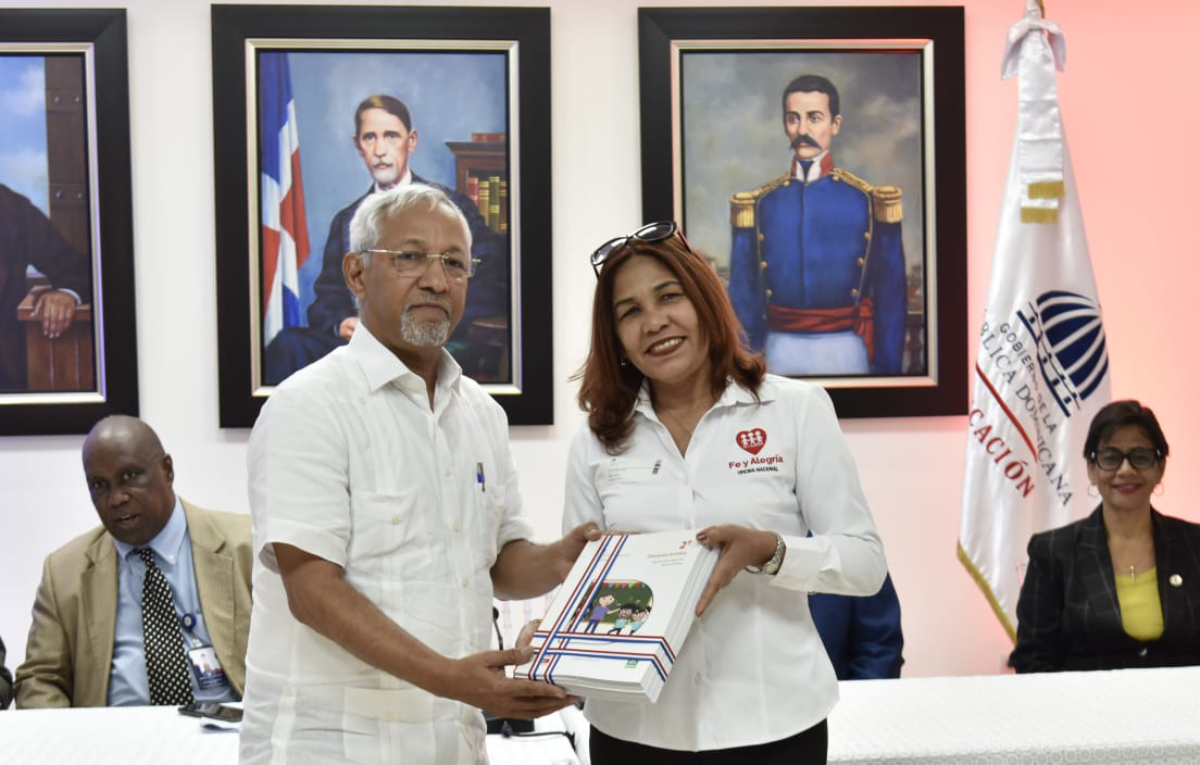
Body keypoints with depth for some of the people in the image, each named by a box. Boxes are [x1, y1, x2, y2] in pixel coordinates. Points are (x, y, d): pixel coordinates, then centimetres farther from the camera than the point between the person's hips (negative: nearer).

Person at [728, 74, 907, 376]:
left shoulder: (869, 201, 0)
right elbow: (743, 295, 7)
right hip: (780, 352, 1)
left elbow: (891, 297, 1)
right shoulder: (759, 204, 4)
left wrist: (888, 369, -2)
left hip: (845, 351, -1)